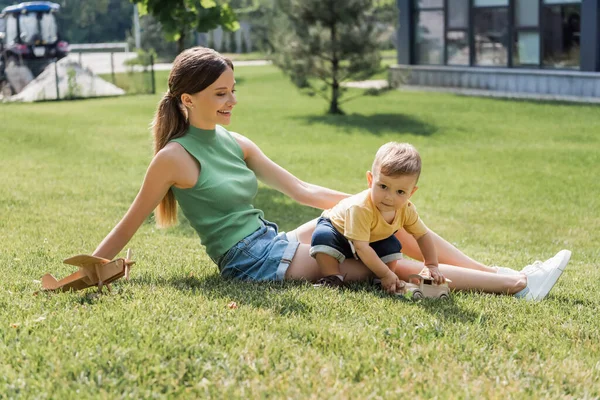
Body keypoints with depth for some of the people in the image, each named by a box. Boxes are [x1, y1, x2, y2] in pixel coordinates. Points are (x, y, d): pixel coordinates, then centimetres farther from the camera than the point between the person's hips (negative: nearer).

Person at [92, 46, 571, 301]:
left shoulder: (236, 144, 9)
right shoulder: (175, 158, -12)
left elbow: (301, 189, 14)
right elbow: (127, 227, -6)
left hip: (275, 242, 8)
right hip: (252, 263, -8)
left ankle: (498, 272, 0)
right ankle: (516, 283, -12)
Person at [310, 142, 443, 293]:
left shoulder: (406, 210, -22)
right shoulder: (361, 208, -44)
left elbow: (423, 235, -6)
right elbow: (361, 247, -44)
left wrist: (431, 266, -13)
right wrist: (385, 274, -39)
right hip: (336, 228, -5)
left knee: (393, 246, -17)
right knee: (322, 236, -34)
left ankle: (387, 285, -3)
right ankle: (332, 277, -20)